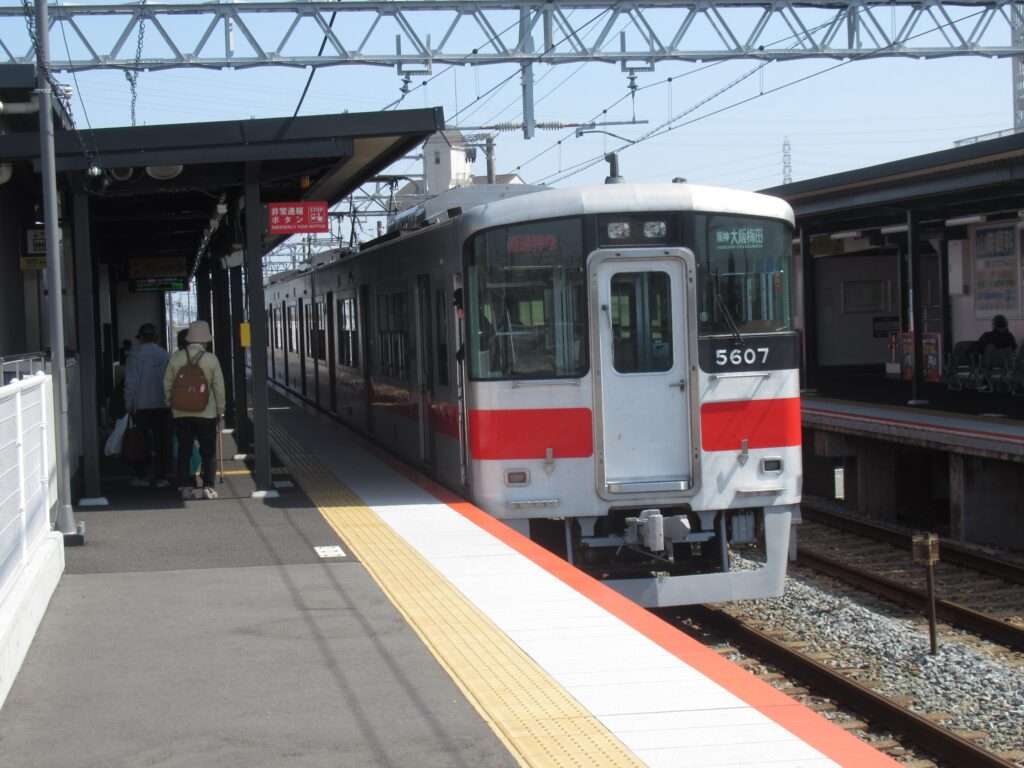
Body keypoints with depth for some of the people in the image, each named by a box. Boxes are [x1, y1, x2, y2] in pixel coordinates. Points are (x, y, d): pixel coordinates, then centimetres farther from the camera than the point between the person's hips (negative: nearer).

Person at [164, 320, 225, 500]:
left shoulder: (176, 358, -2)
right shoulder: (211, 359, -8)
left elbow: (167, 384, 3)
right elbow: (219, 387, -5)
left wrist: (171, 404, 15)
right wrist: (220, 410, 5)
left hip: (181, 413, 2)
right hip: (206, 413, -2)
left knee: (184, 451, 9)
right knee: (207, 452, 6)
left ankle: (185, 487, 8)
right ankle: (208, 487, 1)